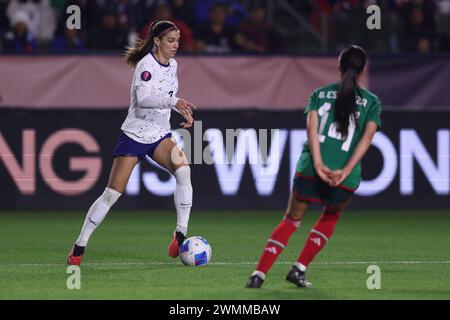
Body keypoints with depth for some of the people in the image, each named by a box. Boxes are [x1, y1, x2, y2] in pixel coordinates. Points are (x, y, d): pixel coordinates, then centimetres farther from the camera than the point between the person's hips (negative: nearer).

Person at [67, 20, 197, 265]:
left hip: (159, 135, 6)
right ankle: (79, 246, 7)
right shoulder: (146, 65, -17)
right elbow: (143, 99, -33)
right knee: (112, 193, -6)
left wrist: (184, 112, 9)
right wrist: (174, 102, -42)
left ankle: (180, 236, -20)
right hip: (134, 135, -6)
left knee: (183, 170, -23)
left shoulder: (172, 64, 6)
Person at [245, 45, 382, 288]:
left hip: (310, 170, 1)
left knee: (291, 220, 16)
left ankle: (259, 274, 5)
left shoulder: (319, 94, 13)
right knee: (331, 217, 28)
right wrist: (345, 171, -12)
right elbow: (367, 136, -5)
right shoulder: (372, 102, 10)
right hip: (345, 179, -1)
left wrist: (319, 164, -11)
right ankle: (299, 269, 19)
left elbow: (312, 127, -3)